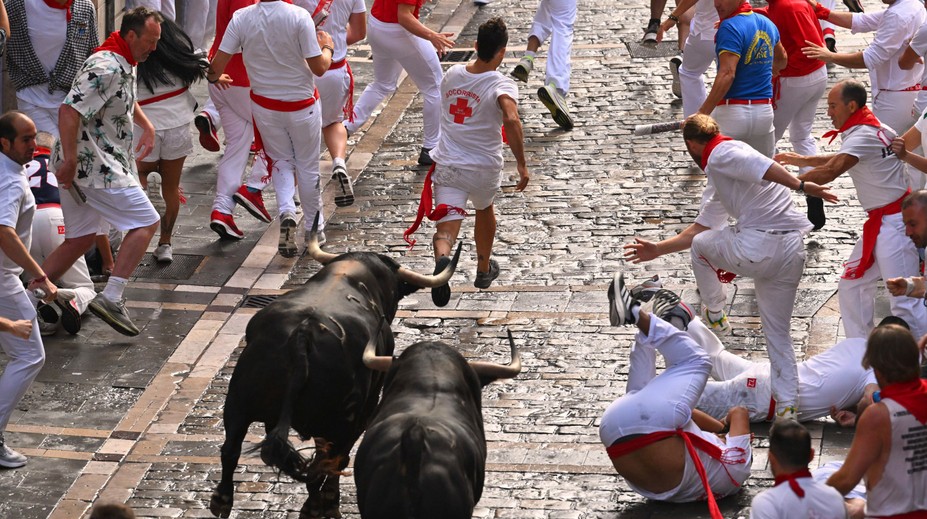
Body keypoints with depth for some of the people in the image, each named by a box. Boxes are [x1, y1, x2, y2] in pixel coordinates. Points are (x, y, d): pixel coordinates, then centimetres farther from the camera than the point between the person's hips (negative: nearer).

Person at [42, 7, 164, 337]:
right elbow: (69, 111, -27)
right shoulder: (107, 68, -20)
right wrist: (69, 161, -28)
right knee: (145, 222, -8)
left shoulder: (124, 64, 13)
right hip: (94, 165, -10)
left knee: (80, 240, 15)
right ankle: (111, 298, -12)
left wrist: (147, 127, 26)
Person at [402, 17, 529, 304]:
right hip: (485, 168, -1)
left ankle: (442, 259, -42)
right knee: (485, 210, 30)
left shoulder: (452, 74, 1)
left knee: (447, 226, -7)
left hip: (447, 164, 1)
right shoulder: (502, 85, -16)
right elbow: (511, 120, -33)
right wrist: (521, 163, -27)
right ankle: (484, 270, 48)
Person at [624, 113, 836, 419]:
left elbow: (760, 166, -17)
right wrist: (658, 250, 43)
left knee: (700, 246, 22)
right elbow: (701, 227, 39)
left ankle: (714, 314, 38)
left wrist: (800, 186, -25)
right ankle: (788, 406, 13)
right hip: (791, 252, 9)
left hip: (757, 247, -9)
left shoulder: (720, 155, 1)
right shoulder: (718, 186, 31)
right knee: (778, 334, 17)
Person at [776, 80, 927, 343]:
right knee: (852, 286, 17)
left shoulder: (863, 136, -20)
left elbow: (830, 171, -32)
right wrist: (801, 160, 23)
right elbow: (839, 160, 27)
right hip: (880, 222, 11)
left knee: (904, 303, -12)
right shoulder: (869, 127, 11)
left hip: (895, 223, -11)